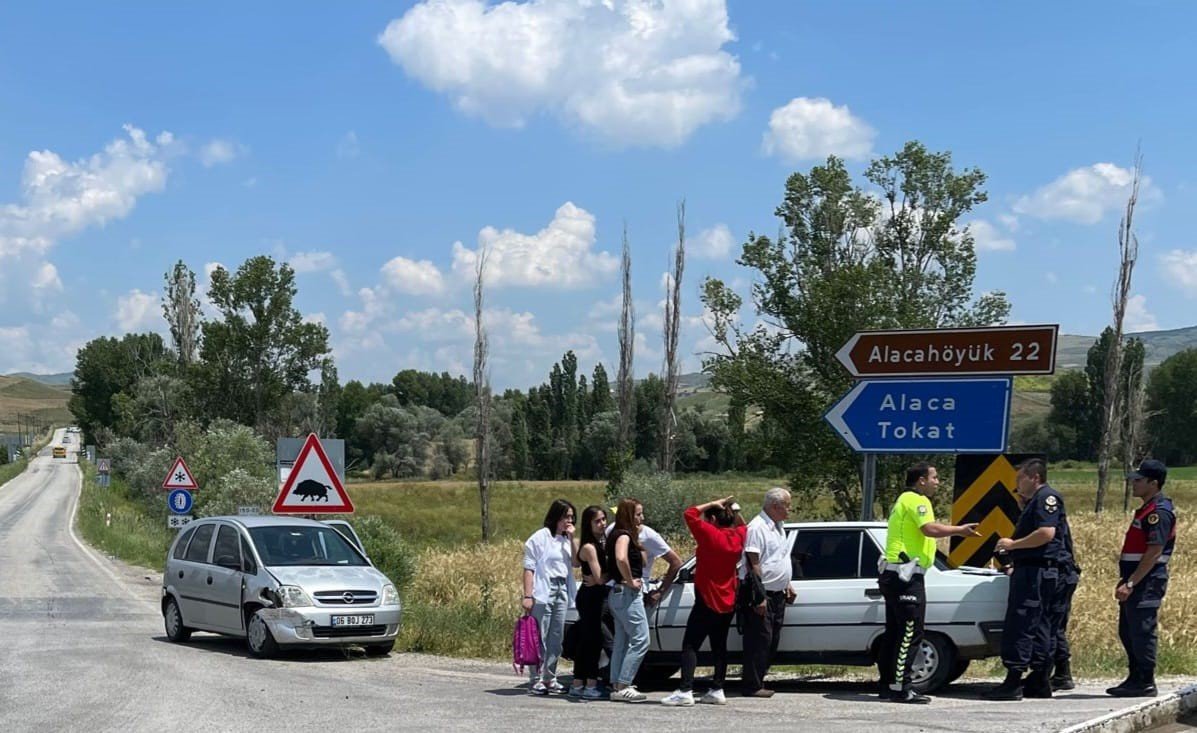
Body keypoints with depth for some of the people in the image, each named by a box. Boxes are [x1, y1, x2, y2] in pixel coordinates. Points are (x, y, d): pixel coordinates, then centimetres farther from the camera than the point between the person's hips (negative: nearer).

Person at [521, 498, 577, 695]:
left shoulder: (565, 539, 15)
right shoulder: (540, 537, -5)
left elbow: (576, 562, 5)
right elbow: (529, 568, -9)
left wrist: (571, 538, -1)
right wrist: (528, 595, -17)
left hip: (562, 590, 7)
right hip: (544, 591, -7)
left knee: (556, 638, 9)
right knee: (540, 638, -6)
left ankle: (550, 679, 16)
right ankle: (537, 681, -4)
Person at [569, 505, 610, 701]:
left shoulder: (600, 543, 12)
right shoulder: (589, 547, -15)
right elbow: (600, 578, -19)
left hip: (593, 597, 9)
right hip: (590, 597, -9)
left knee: (586, 641, 11)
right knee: (593, 640, -8)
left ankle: (577, 685, 17)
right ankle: (590, 686, -6)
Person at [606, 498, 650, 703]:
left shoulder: (619, 535, 16)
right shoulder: (623, 535, -13)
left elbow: (642, 561, 23)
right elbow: (621, 558, -33)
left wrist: (637, 538, 13)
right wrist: (630, 581, -22)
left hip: (617, 594, 10)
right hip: (628, 593, -10)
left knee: (622, 642, 13)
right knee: (640, 640, -9)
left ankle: (618, 686, 16)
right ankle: (623, 687, -11)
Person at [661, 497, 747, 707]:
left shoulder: (710, 534, -16)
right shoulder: (737, 537, 3)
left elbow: (690, 514, -14)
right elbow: (742, 525, 26)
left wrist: (713, 504, -8)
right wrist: (734, 509, 13)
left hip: (707, 601, -7)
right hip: (728, 602, 7)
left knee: (690, 646, -7)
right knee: (719, 646, 13)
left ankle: (685, 691, -16)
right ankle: (717, 690, 12)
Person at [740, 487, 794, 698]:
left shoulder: (778, 526, 15)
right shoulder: (757, 528, -15)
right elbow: (753, 564, -19)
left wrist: (787, 585, 21)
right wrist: (759, 597, -22)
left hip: (777, 593, 10)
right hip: (762, 593, -10)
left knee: (772, 640, 10)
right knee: (760, 639, -8)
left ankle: (759, 680, 17)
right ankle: (752, 686, -4)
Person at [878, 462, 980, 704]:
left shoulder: (905, 500, 23)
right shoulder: (916, 500, -9)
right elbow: (930, 529, -23)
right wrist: (960, 530, -14)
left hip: (894, 574, 11)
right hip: (906, 575, -11)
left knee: (895, 632, 11)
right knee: (910, 632, -10)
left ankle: (888, 685, 14)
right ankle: (900, 688, -12)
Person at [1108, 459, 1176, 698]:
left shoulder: (1160, 513, -15)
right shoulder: (1147, 509, 18)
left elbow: (1154, 553, -22)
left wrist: (1130, 583, -24)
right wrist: (1126, 581, 20)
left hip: (1148, 581, -11)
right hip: (1137, 580, 11)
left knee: (1142, 631, -7)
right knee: (1127, 631, 14)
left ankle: (1145, 683, -1)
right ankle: (1136, 678, 22)